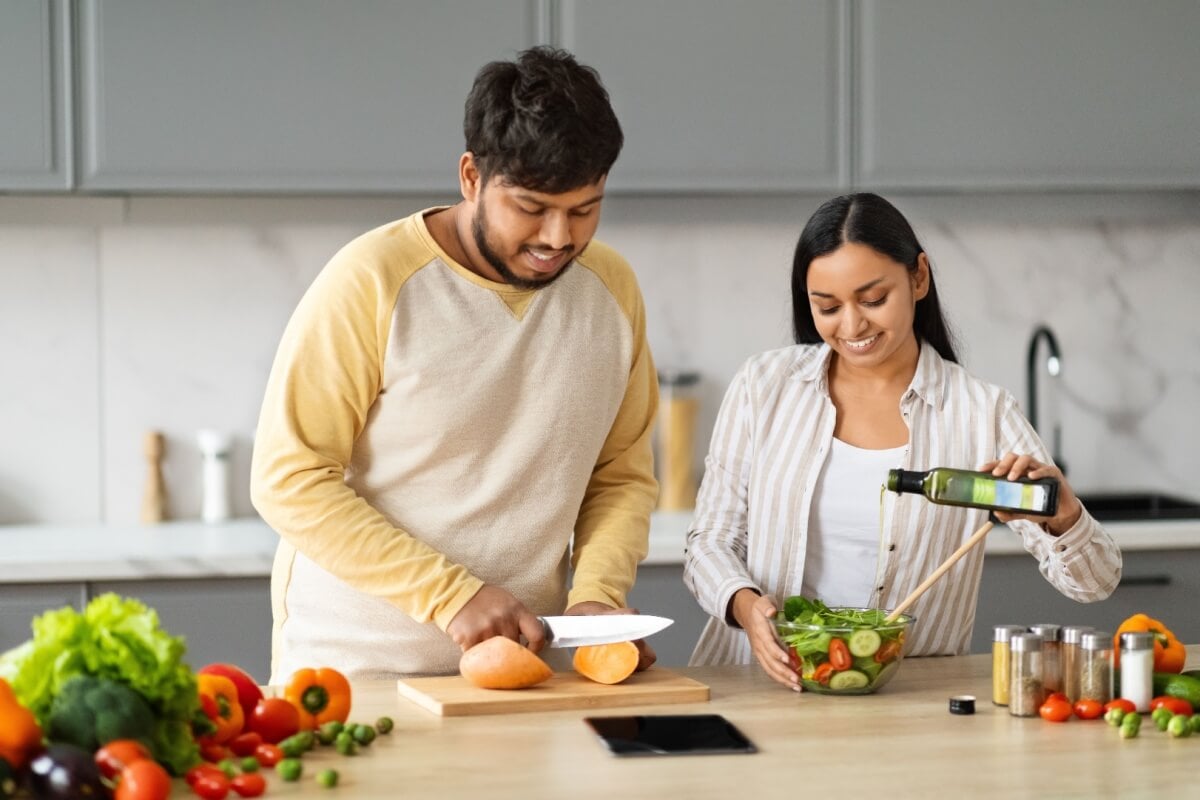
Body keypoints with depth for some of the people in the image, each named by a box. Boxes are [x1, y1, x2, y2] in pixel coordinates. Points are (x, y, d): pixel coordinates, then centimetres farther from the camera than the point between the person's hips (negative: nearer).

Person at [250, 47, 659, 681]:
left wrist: (595, 596, -6)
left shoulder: (612, 289, 6)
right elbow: (289, 480, -11)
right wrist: (452, 595, -17)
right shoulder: (371, 281, -10)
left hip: (524, 668, 3)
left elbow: (622, 477, 13)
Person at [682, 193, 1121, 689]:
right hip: (754, 686, -1)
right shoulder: (764, 386, 6)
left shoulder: (980, 413, 0)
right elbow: (710, 541, 9)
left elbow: (1094, 583, 0)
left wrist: (1064, 519, -22)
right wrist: (744, 605, -12)